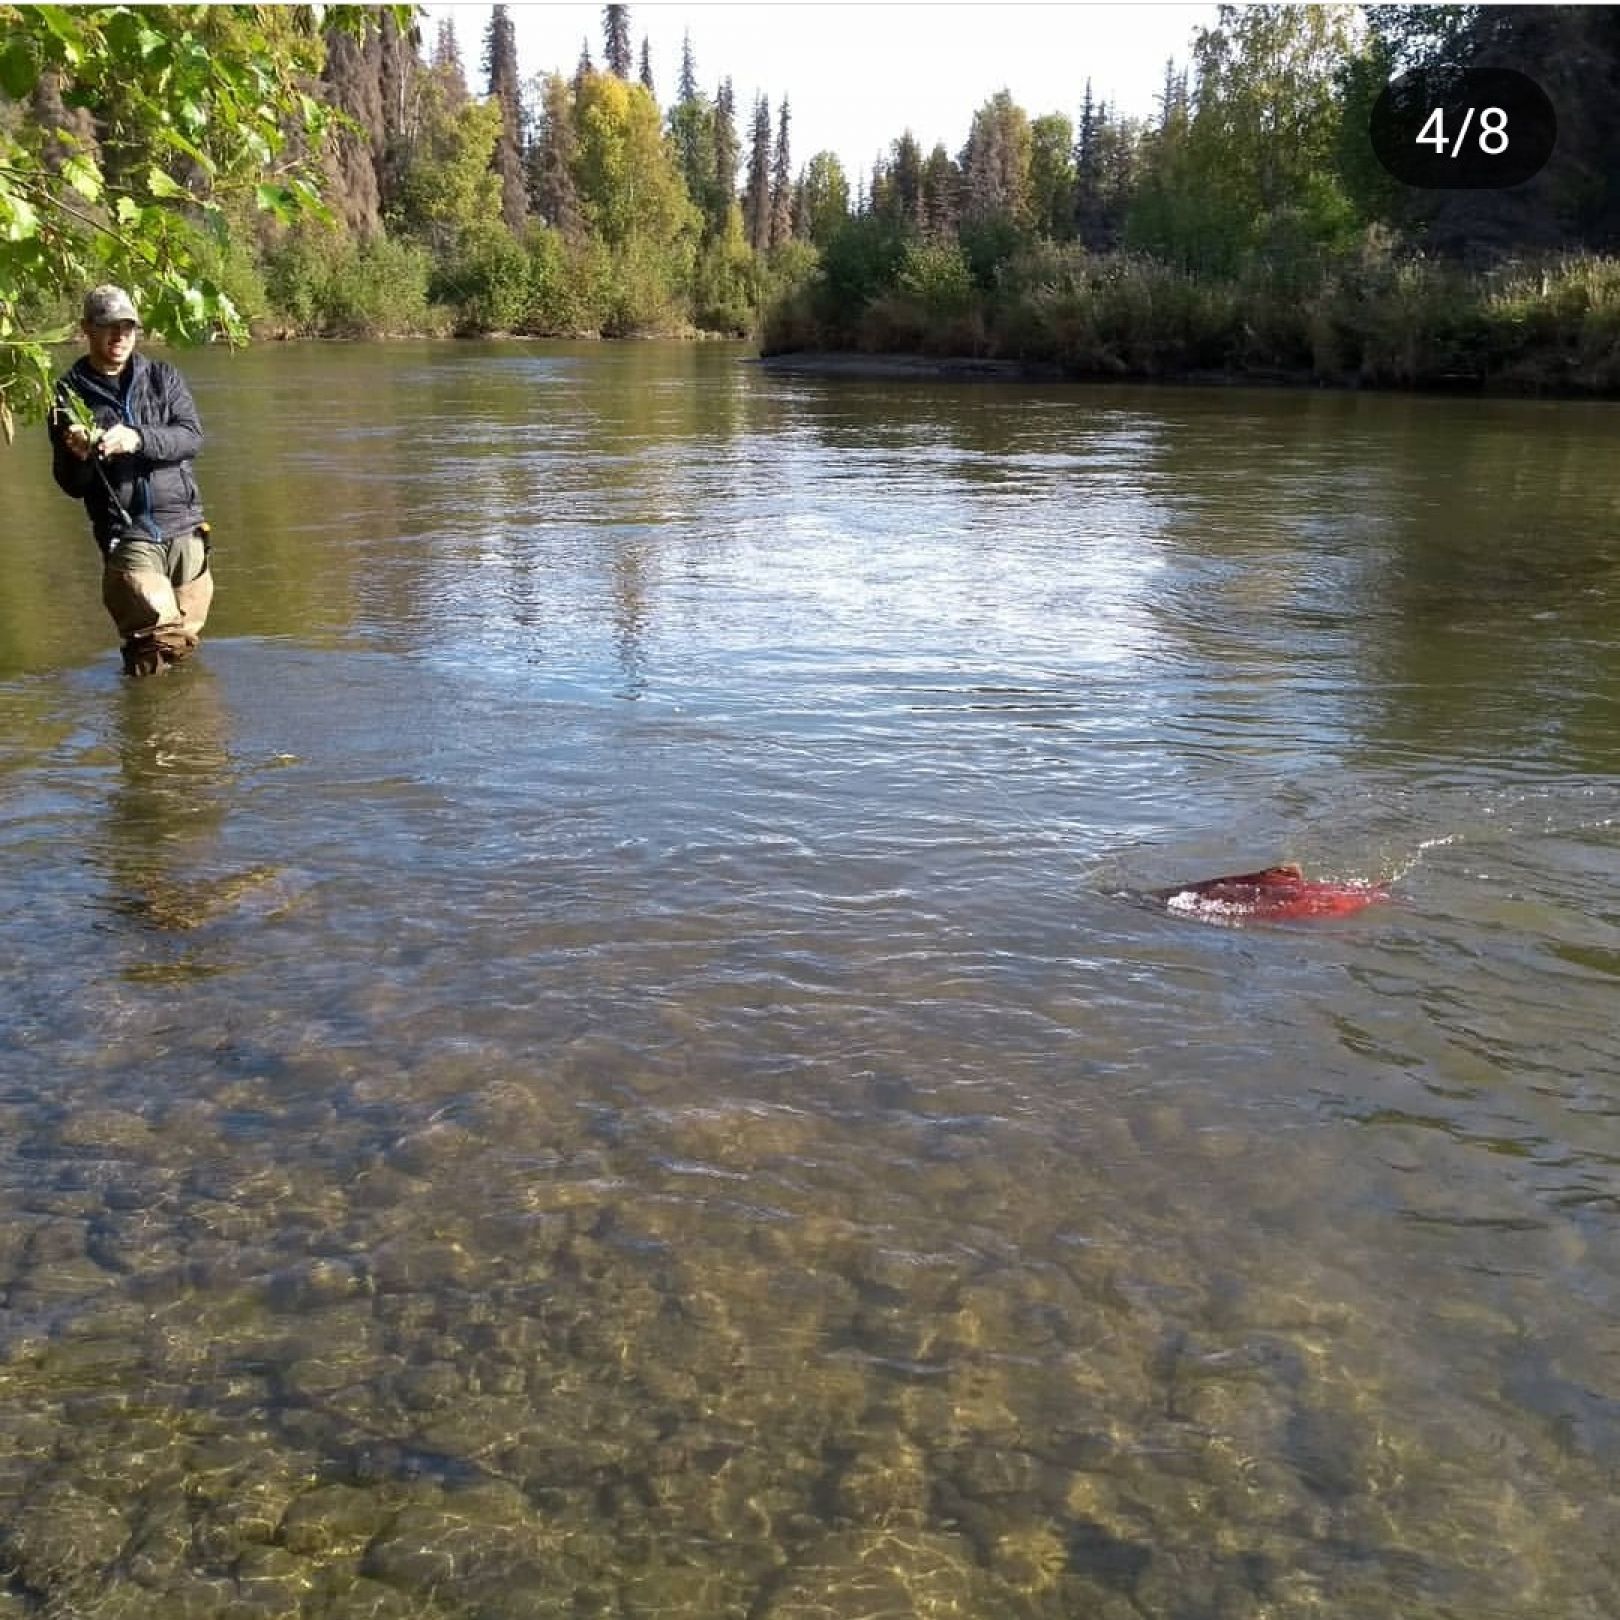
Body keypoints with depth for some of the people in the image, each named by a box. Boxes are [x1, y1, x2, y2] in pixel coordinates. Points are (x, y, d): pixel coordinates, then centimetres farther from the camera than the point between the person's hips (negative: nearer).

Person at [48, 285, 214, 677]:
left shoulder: (163, 377, 10)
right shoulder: (70, 394, 5)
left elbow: (192, 437, -6)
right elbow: (71, 485, 5)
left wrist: (137, 439, -23)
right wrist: (79, 456, -18)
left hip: (185, 526, 3)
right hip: (126, 533, -3)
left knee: (186, 636, 7)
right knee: (159, 628, -18)